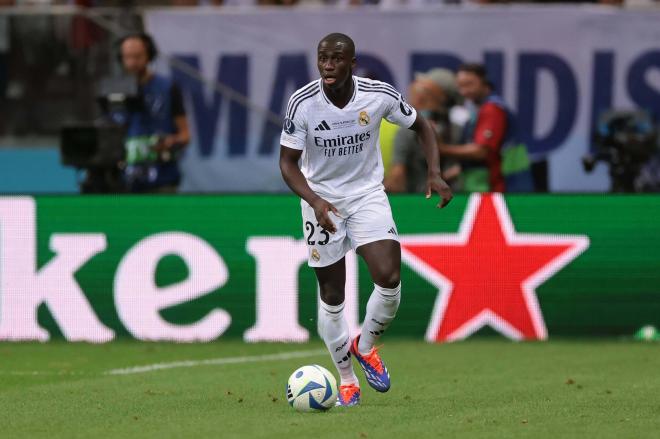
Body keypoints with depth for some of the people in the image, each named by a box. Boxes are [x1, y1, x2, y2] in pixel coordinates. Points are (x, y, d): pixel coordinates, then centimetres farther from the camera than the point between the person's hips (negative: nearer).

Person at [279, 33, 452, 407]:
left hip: (368, 194, 1)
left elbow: (420, 126, 3)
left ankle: (366, 346, 12)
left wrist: (435, 173, -11)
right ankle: (346, 379, 21)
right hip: (322, 201, -1)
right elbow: (288, 162, -12)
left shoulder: (379, 95, -15)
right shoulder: (302, 103, -18)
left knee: (389, 278, -17)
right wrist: (314, 200, -29)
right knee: (332, 295, 3)